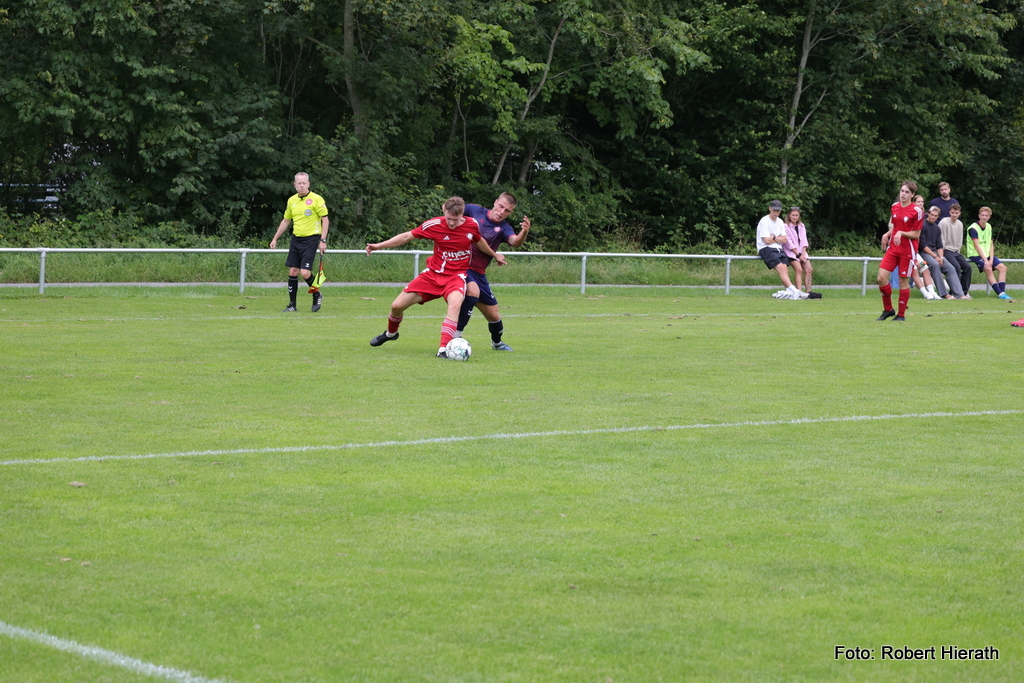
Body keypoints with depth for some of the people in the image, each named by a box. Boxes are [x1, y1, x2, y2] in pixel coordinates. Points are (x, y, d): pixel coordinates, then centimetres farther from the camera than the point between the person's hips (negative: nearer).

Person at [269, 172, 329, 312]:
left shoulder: (316, 199, -7)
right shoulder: (291, 200, 10)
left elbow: (325, 220, -6)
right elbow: (286, 221, 21)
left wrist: (323, 240, -13)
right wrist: (275, 239, 19)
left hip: (311, 239, -6)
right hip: (296, 238, 6)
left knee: (305, 273, -13)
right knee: (292, 272, 1)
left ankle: (317, 295, 14)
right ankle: (292, 305, 8)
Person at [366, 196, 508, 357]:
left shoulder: (472, 225, -8)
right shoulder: (434, 225, -12)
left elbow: (479, 241, 15)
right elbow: (407, 236, -4)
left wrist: (495, 255, 30)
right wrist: (379, 246, -8)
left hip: (456, 276, -1)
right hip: (433, 274, 1)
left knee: (455, 303, -36)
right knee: (397, 305, -1)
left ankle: (443, 350, -38)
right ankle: (390, 333, 35)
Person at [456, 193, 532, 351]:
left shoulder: (503, 228, -2)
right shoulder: (474, 210, -5)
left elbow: (514, 241, -24)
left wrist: (524, 233, -46)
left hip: (478, 273, 4)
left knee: (494, 316, 12)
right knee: (473, 291, -35)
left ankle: (497, 343, 45)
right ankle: (455, 336, -28)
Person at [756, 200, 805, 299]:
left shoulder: (780, 222, 17)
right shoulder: (764, 222, -5)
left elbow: (784, 240, 10)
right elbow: (767, 241, -11)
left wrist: (774, 238, -7)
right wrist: (778, 238, 3)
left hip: (778, 249, 7)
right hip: (766, 249, -7)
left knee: (785, 268, -17)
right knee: (781, 268, -24)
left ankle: (788, 291, -31)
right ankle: (793, 290, -35)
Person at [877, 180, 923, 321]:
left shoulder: (917, 211, -10)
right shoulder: (894, 207, 8)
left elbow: (916, 234, -9)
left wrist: (901, 233, -23)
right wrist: (888, 234, 4)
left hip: (907, 251, -5)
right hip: (893, 249, 5)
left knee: (903, 282, 0)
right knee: (881, 277, -6)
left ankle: (901, 314, 13)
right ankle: (888, 310, 11)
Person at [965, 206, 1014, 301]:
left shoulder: (989, 227, 11)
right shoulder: (973, 228, -11)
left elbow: (991, 245, 10)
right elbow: (977, 246, -17)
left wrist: (991, 259, -6)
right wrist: (985, 260, -22)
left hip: (987, 255, 7)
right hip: (976, 255, -7)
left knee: (1002, 268, -9)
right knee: (988, 269, -29)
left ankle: (1002, 292, -15)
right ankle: (1000, 293, -28)